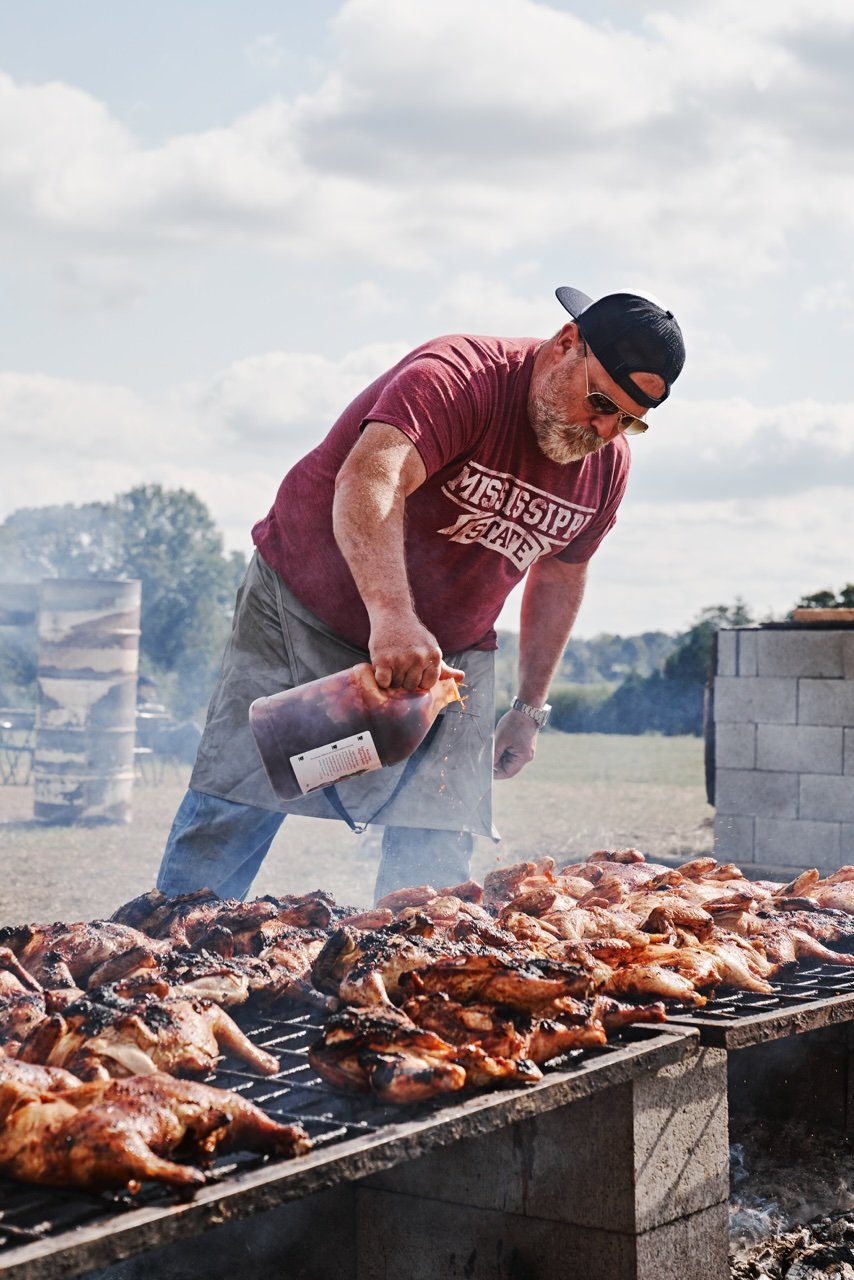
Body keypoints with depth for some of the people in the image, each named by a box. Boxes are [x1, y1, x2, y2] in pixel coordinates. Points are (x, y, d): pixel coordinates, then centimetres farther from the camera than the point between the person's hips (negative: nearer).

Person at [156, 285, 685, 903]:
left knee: (439, 854, -5)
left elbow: (559, 575, 14)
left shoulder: (607, 465, -3)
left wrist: (532, 706, 14)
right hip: (309, 606, -5)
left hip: (447, 653, 5)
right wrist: (392, 616, -59)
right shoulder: (458, 377, -26)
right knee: (232, 810, -6)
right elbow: (368, 480, -44)